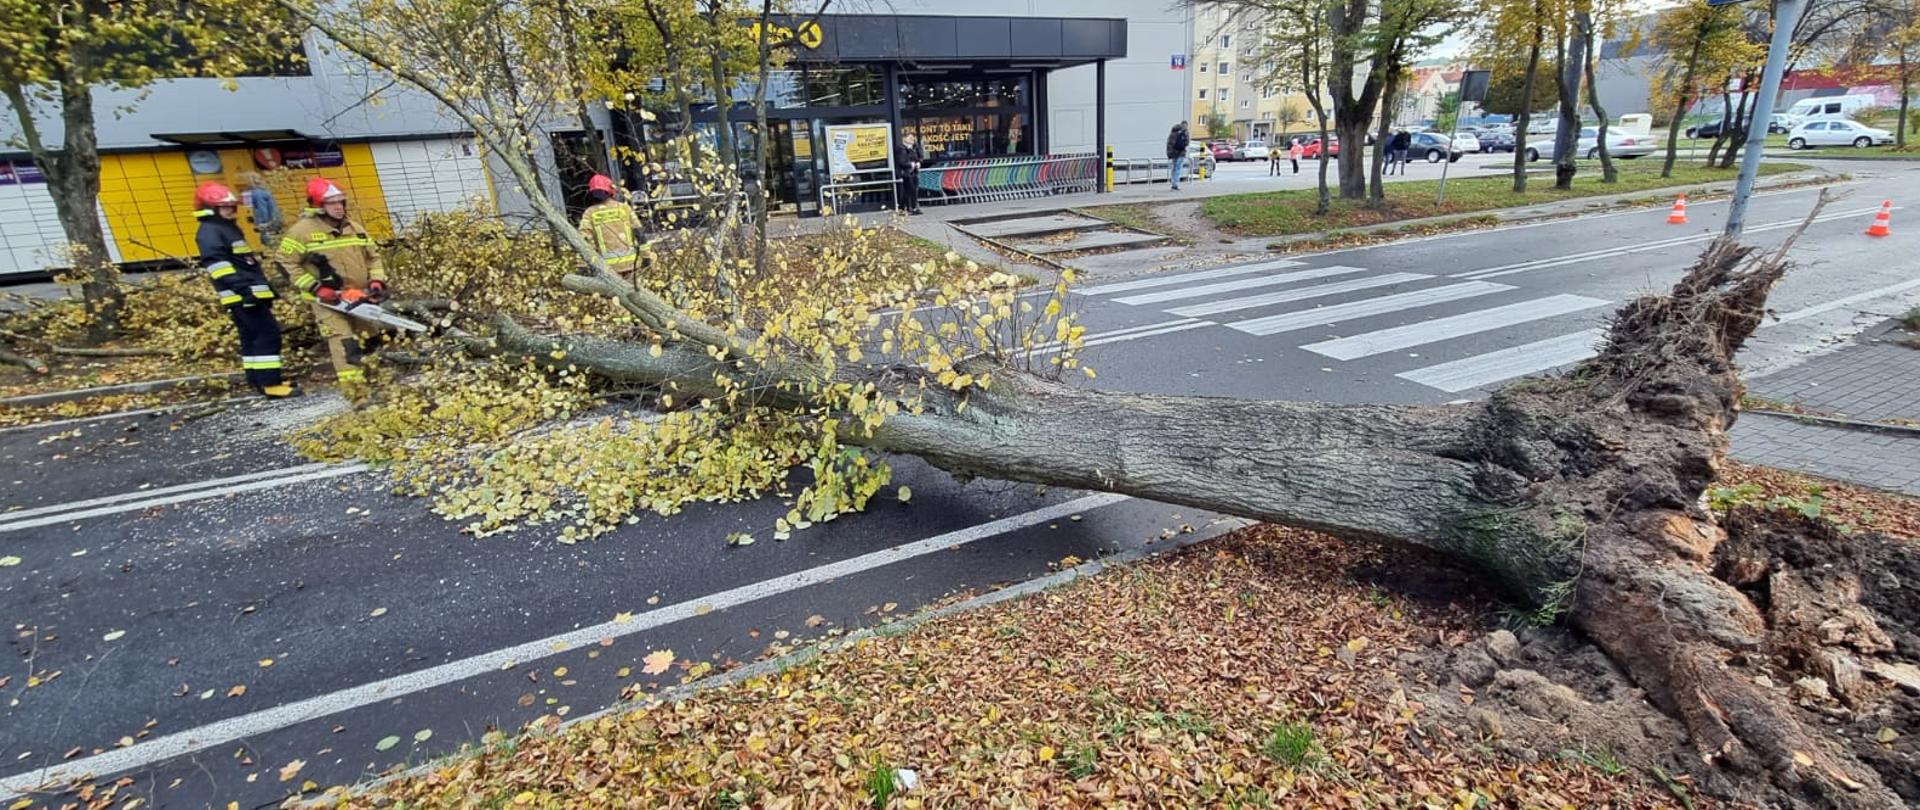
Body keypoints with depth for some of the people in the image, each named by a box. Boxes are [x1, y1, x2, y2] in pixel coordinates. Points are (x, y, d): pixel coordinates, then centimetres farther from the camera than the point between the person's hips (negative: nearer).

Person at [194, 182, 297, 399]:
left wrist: (266, 286, 28)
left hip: (251, 293, 11)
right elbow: (217, 264, -20)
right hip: (242, 296, -11)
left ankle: (257, 380, 19)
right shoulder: (209, 232, -9)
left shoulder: (230, 228, 23)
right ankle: (270, 384, -18)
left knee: (252, 337, 13)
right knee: (267, 334, -15)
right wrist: (241, 288, -28)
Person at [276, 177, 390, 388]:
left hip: (358, 296, 6)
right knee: (343, 341, -15)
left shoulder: (354, 228, 9)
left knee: (371, 337, 14)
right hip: (327, 299, -6)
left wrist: (377, 281, -1)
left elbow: (373, 256, 16)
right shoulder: (302, 230, -9)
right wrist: (315, 287, -15)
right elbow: (286, 263, -8)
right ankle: (352, 384, -20)